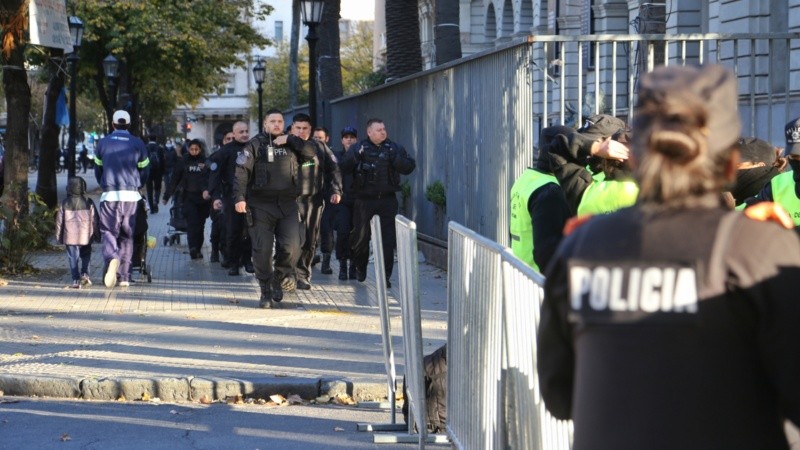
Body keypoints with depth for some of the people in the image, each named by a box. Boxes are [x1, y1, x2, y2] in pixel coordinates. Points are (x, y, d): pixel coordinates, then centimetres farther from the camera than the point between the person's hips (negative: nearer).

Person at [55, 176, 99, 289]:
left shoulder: (64, 203, 1)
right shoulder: (89, 203, 0)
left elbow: (59, 220, 5)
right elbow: (94, 220, 4)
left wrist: (59, 237, 13)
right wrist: (97, 235, 13)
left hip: (70, 236, 0)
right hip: (85, 236, 0)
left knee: (73, 259, 3)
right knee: (86, 256, 16)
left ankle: (76, 280, -3)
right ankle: (85, 274, -3)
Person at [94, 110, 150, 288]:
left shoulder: (103, 142, 5)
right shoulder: (137, 144, 4)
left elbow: (98, 169, 12)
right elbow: (144, 171, 9)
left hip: (109, 195, -1)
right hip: (131, 195, 1)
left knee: (108, 231, 1)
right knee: (127, 235, 9)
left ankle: (112, 258, -32)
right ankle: (124, 276, 8)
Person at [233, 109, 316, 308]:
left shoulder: (290, 145, 14)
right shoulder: (255, 145, 3)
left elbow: (311, 152, 2)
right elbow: (242, 172, -5)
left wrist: (290, 139, -6)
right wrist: (239, 198, -17)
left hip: (287, 205, 2)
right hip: (261, 207, -2)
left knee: (291, 248, -8)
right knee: (262, 250, -2)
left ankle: (277, 279, 17)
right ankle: (266, 292, 10)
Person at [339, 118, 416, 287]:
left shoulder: (395, 148, 8)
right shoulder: (358, 148, 4)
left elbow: (409, 166, 1)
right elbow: (343, 166, -7)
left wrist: (395, 159, -16)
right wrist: (355, 156, -24)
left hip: (387, 199, 1)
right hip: (365, 199, -1)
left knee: (388, 238, -3)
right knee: (361, 235, 7)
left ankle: (385, 276, 2)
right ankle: (360, 267, 32)